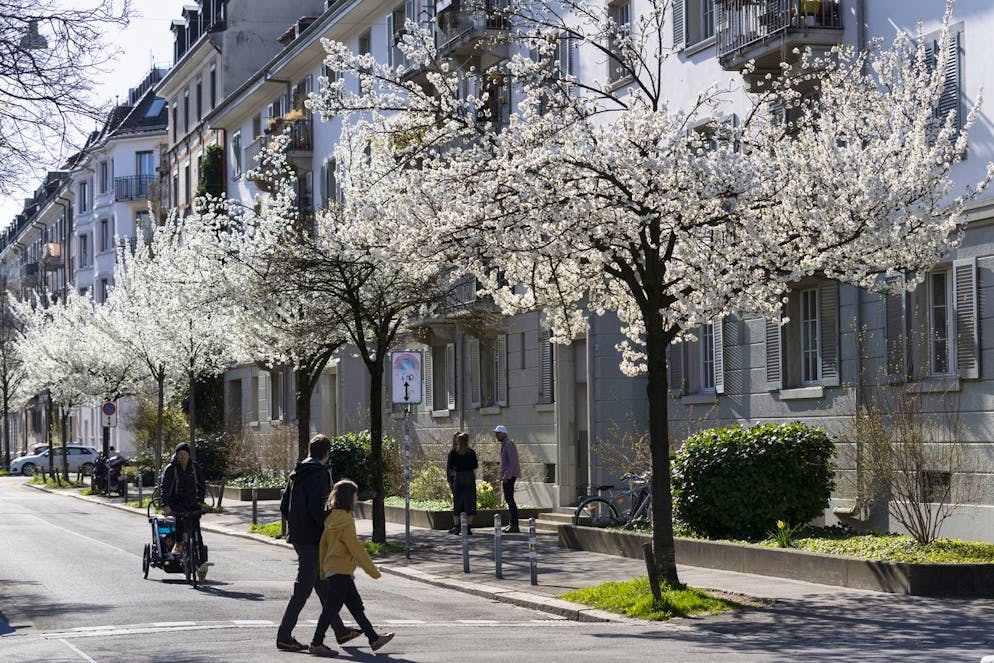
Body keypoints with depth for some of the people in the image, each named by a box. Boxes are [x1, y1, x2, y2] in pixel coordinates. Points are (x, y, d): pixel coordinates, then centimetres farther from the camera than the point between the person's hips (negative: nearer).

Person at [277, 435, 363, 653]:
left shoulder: (296, 473, 12)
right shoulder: (319, 474, -15)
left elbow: (284, 506, 15)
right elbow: (317, 508, -24)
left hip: (298, 536, 9)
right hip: (312, 539, -9)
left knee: (322, 585, 17)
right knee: (303, 589, -4)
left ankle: (340, 631, 26)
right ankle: (284, 637, -4)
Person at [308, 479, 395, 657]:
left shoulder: (331, 518, 10)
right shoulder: (345, 519, -17)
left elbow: (323, 543, 14)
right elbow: (355, 547, -18)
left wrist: (323, 569, 21)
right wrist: (372, 570, -12)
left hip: (331, 568, 10)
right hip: (340, 571, -10)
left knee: (356, 607, 13)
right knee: (331, 609, -4)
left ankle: (374, 638, 19)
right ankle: (316, 644, -1)